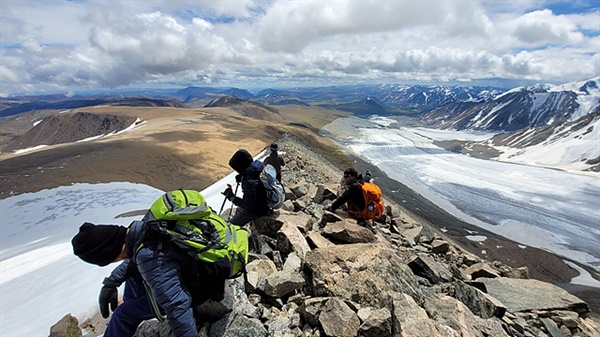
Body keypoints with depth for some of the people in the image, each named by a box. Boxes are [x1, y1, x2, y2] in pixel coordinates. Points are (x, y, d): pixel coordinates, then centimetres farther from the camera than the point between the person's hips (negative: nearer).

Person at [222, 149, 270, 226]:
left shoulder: (249, 183, -38)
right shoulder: (259, 167, -12)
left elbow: (248, 206, -30)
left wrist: (232, 197, -24)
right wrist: (242, 179, -3)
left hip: (255, 212, -9)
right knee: (239, 210, 33)